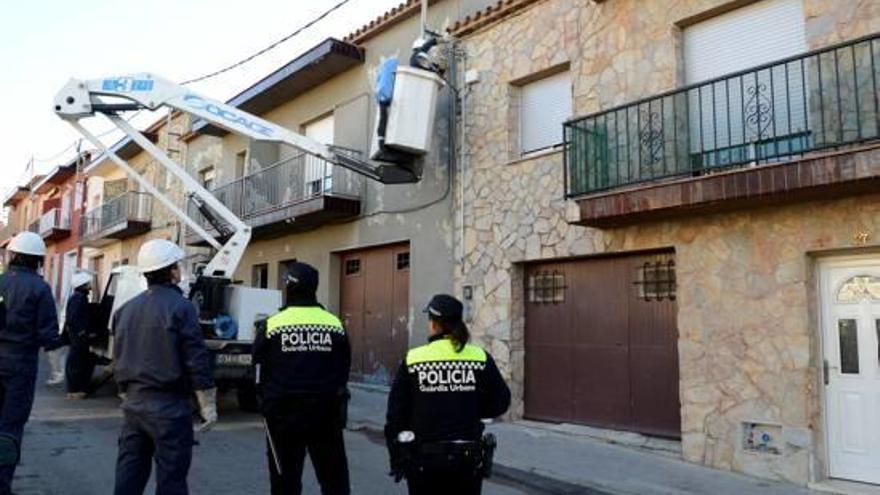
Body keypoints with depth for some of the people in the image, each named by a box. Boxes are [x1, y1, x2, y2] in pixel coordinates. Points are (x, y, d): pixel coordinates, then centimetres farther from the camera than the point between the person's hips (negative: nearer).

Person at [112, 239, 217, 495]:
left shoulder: (127, 308, 10)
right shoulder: (180, 307, -13)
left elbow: (120, 356, 18)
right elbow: (197, 360, -16)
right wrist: (208, 404, -9)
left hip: (133, 403, 7)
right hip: (168, 406, -7)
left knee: (129, 473, 14)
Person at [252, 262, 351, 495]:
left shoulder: (271, 325, -8)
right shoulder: (335, 324, -1)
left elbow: (259, 373, 0)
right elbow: (344, 370, 7)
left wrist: (266, 403, 17)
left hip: (283, 415, -1)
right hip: (327, 415, 2)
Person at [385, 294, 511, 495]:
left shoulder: (413, 360, -8)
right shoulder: (481, 358, -6)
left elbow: (396, 413, -4)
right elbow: (500, 403, 3)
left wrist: (397, 457, 7)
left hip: (424, 458, -1)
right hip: (468, 458, 1)